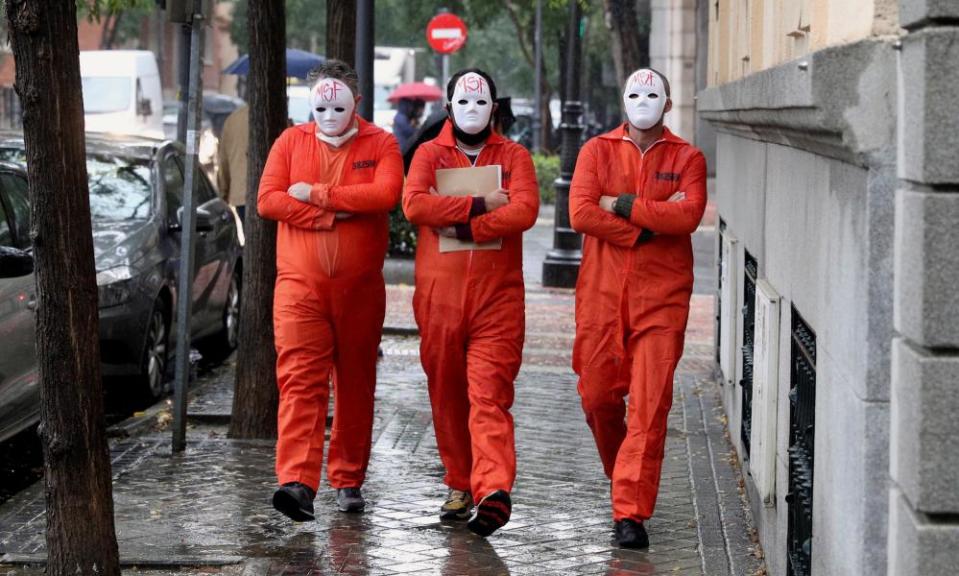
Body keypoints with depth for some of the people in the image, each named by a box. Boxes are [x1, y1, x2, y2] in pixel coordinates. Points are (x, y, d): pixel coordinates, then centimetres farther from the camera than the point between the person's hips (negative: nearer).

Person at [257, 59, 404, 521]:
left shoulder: (379, 144, 4)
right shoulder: (291, 142, 9)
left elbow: (386, 193, -14)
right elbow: (268, 201, -3)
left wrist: (316, 194, -13)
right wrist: (334, 214, -12)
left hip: (359, 287, 0)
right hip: (300, 283, 0)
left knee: (355, 383, 8)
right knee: (300, 379, -12)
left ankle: (348, 480, 20)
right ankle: (298, 482, -21)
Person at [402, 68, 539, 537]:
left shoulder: (513, 157, 9)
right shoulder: (430, 155, 11)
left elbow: (525, 211, -9)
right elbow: (414, 204, -9)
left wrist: (463, 227, -14)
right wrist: (480, 205, -12)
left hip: (497, 296, -2)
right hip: (439, 295, 2)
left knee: (489, 394, -12)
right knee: (446, 394, 7)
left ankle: (494, 489, -23)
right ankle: (461, 486, 19)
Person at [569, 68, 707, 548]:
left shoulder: (687, 158, 7)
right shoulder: (598, 151, 8)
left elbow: (688, 214, -11)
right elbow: (581, 212, -7)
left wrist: (623, 205, -9)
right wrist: (648, 225, -10)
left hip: (661, 298, -1)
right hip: (602, 294, 1)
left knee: (649, 405, -8)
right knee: (598, 395, 6)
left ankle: (631, 512, -8)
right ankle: (621, 472, 33)